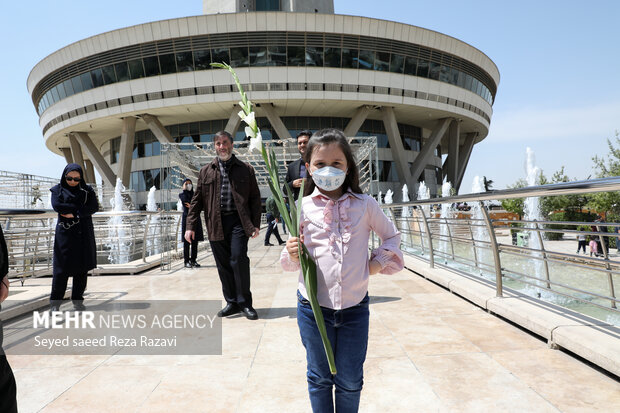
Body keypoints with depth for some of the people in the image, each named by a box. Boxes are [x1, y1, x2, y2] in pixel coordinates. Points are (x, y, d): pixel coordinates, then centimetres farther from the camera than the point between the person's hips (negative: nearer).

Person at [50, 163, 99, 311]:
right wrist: (81, 207, -11)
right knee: (62, 268, -4)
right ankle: (55, 302, 6)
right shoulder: (57, 190, 5)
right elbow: (57, 206, -13)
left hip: (84, 234, 2)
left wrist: (74, 213, -16)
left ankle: (78, 300, 15)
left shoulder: (87, 190, 8)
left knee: (82, 268, 4)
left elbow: (95, 207, -7)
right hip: (65, 233, -2)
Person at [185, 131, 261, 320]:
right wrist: (191, 226, 5)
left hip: (238, 221, -2)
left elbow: (255, 198, 8)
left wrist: (255, 224, -1)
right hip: (215, 224, 3)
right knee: (223, 264, 6)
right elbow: (197, 200, 12)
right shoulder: (206, 171, 14)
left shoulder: (245, 169, 9)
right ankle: (232, 302, 19)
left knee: (238, 259, -11)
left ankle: (245, 303, 4)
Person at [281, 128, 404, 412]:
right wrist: (292, 255, -18)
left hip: (354, 307, 1)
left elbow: (392, 235, 15)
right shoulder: (302, 207, -4)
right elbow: (291, 263, 4)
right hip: (313, 308, 0)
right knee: (319, 378, 18)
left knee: (350, 381, 15)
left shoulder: (365, 205, -2)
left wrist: (380, 262, 1)